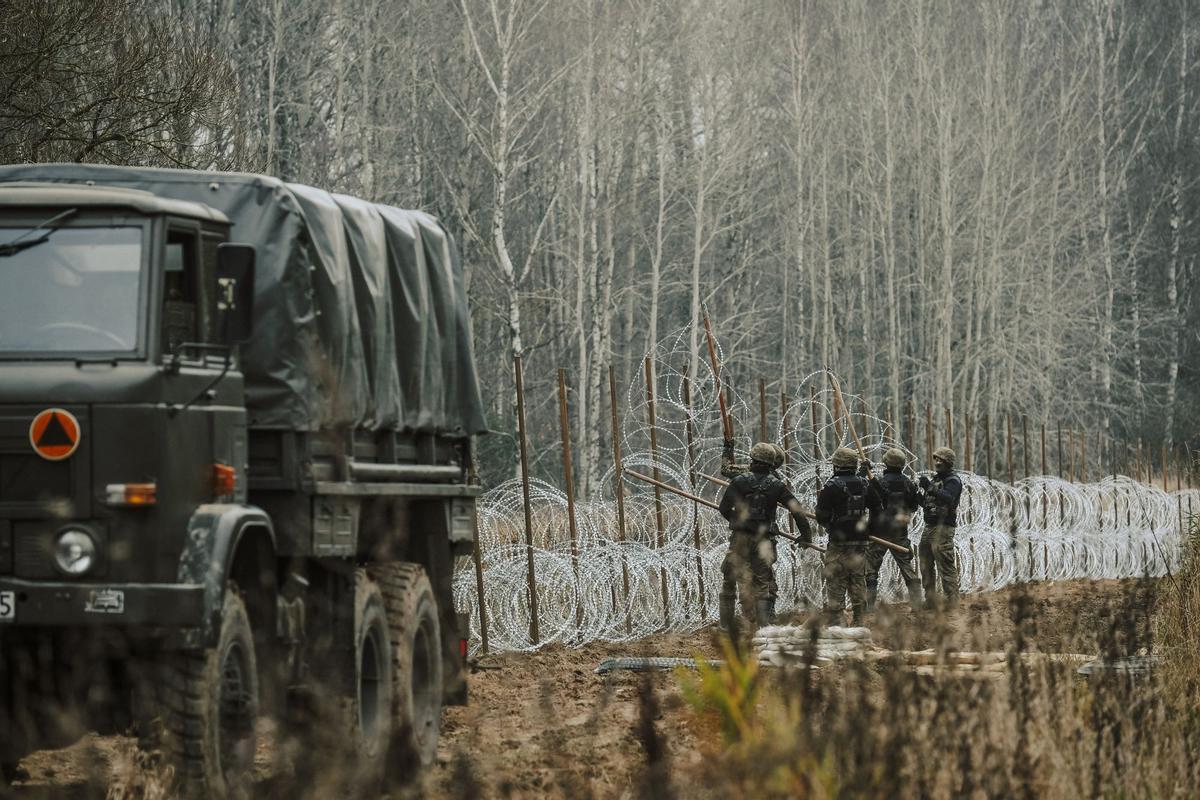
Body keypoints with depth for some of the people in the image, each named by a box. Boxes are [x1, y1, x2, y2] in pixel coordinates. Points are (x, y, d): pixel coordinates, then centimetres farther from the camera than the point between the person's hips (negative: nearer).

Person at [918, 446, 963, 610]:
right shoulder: (935, 479, 20)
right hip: (929, 527, 10)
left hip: (943, 527, -10)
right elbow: (926, 503, 25)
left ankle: (951, 603, -12)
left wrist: (930, 489, -34)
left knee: (946, 566, -11)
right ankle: (930, 602, 18)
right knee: (926, 567, 12)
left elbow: (948, 498, -26)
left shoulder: (953, 480, -7)